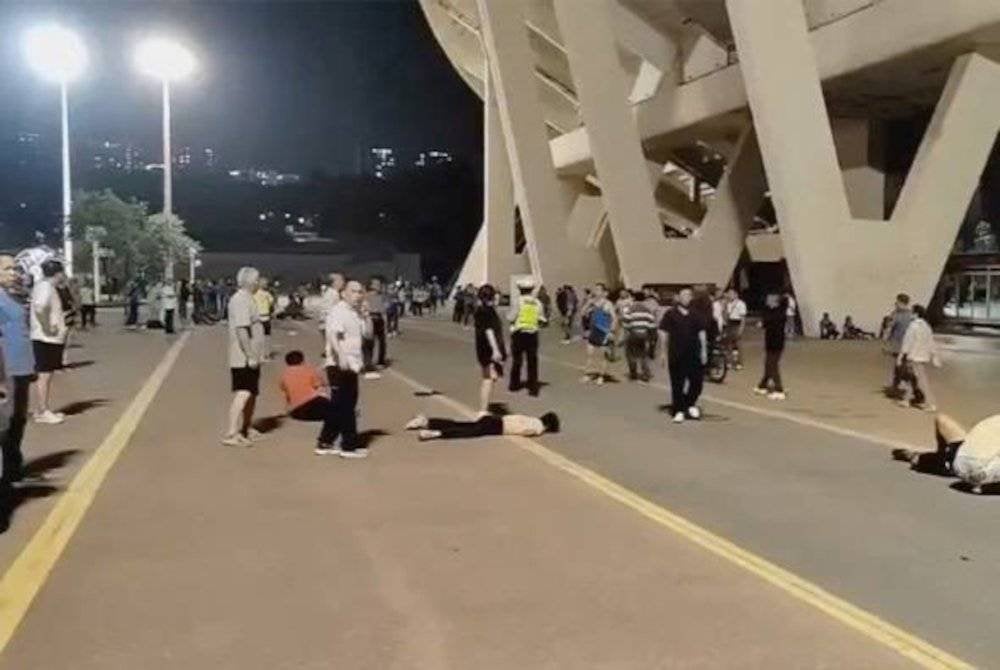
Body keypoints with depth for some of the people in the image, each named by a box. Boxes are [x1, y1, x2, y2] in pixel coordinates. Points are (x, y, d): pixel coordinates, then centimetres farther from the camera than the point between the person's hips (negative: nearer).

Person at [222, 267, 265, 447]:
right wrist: (250, 356, -25)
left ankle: (247, 429, 30)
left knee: (252, 393, 18)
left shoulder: (246, 299, 16)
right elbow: (241, 330, -25)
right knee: (243, 394, -12)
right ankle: (231, 434, -12)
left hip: (250, 358, 10)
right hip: (244, 358, -10)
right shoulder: (241, 300, -17)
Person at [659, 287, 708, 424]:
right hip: (676, 355, -3)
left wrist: (704, 351, 7)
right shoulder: (670, 314, 0)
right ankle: (679, 411, 10)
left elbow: (701, 333, 13)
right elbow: (664, 334, 1)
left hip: (694, 354, 3)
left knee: (697, 381, 3)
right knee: (677, 384, 1)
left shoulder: (695, 315, 9)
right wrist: (663, 352, -2)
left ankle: (691, 404, 27)